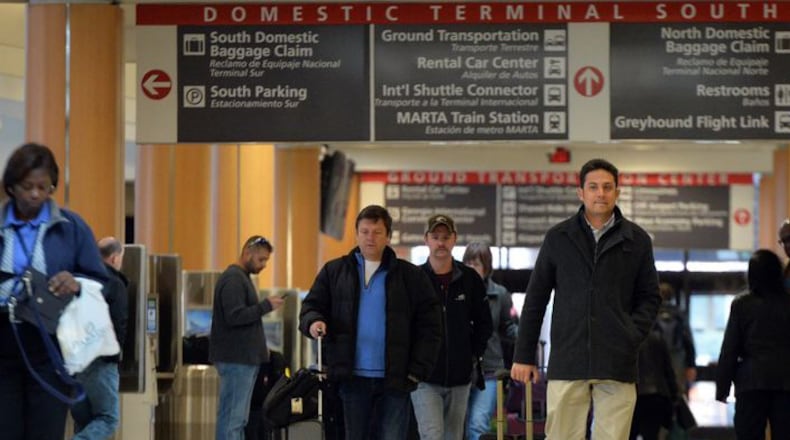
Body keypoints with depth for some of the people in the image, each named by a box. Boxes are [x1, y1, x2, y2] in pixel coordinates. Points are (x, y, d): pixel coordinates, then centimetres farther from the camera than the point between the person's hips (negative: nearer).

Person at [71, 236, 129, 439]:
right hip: (99, 361, -7)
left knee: (83, 420, 14)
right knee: (108, 419, -3)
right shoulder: (114, 284, -6)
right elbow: (119, 325, -12)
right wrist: (114, 355, 1)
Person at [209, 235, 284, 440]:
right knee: (232, 417, -10)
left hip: (245, 358, 10)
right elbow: (235, 316, -22)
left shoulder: (242, 278, 20)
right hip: (236, 359, -10)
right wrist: (266, 306, -18)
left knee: (239, 417, 11)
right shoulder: (233, 279, -12)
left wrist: (260, 348, 16)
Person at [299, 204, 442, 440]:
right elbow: (311, 306, 10)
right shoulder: (334, 271, 8)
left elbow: (429, 325, 2)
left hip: (395, 380, -2)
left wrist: (417, 370, -6)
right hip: (353, 378, 2)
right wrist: (313, 321, -15)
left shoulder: (411, 276, 3)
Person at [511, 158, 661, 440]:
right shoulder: (558, 237, 8)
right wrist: (524, 355, 8)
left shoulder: (637, 240, 7)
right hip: (566, 361, 0)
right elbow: (535, 299, 11)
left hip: (617, 364, 0)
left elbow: (649, 297, 13)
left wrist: (634, 334, -4)